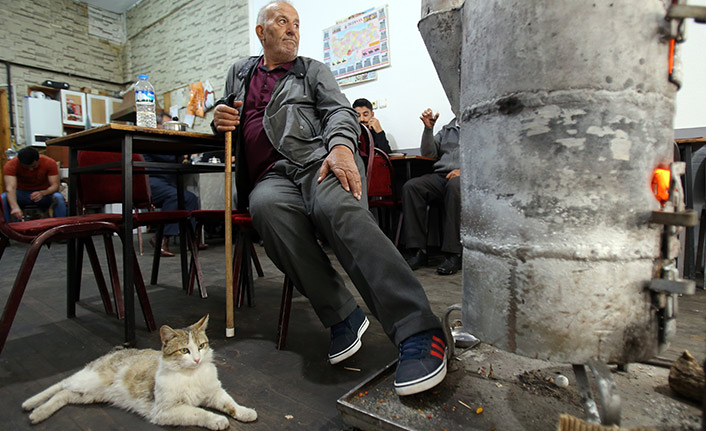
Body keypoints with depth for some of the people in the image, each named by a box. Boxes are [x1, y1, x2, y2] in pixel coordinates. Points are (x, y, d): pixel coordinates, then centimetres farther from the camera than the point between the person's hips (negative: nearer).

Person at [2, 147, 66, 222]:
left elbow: (55, 186, -19)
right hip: (22, 193, 1)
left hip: (44, 193, -1)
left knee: (59, 197, -34)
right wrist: (15, 207, -50)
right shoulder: (11, 165, -18)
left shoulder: (50, 163, -17)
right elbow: (10, 188, -31)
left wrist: (42, 193, -42)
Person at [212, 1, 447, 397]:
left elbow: (340, 111, 7)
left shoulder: (313, 71, 22)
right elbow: (227, 117, 39)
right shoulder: (239, 72, 31)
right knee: (268, 207, -36)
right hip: (271, 175, 2)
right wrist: (220, 119, 12)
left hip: (319, 158, -2)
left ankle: (420, 332, -43)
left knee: (337, 207, -37)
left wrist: (341, 145, -17)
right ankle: (343, 316, -27)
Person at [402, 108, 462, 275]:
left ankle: (453, 254, -34)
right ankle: (418, 251, -26)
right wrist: (428, 128, 8)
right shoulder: (448, 129, 29)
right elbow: (428, 153, 20)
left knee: (455, 186, -39)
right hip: (441, 175, 5)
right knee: (410, 186, -24)